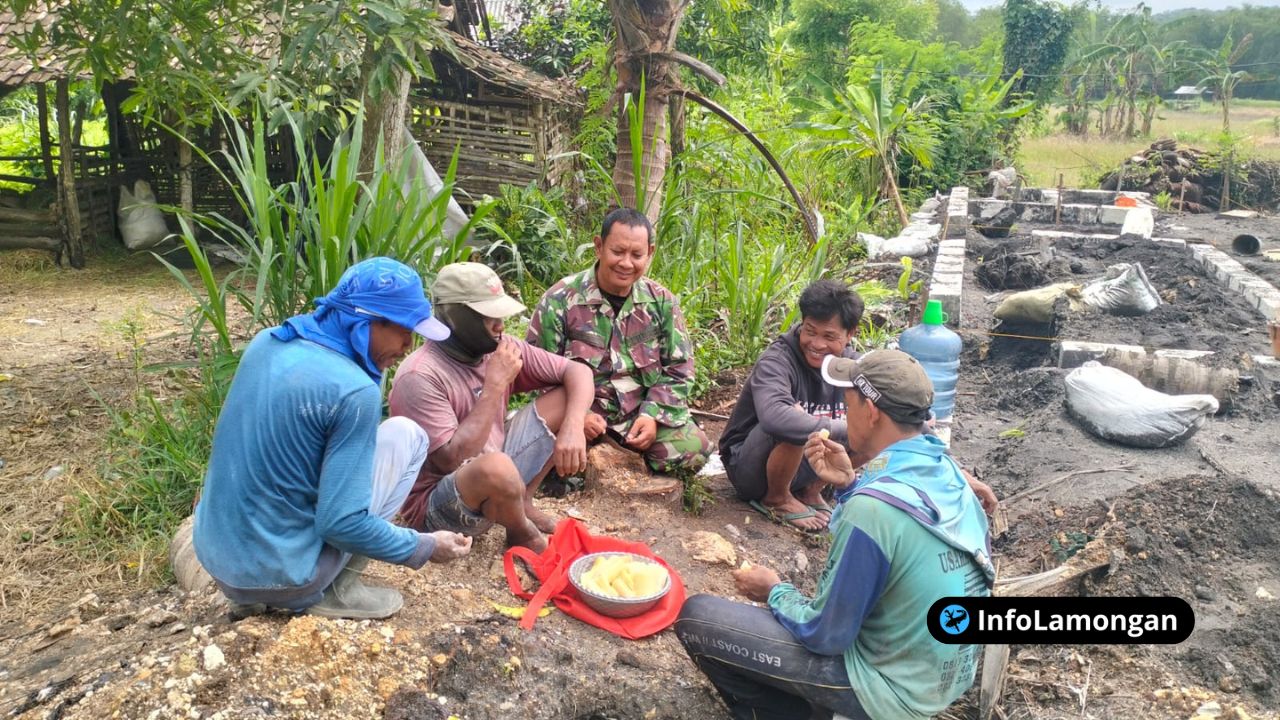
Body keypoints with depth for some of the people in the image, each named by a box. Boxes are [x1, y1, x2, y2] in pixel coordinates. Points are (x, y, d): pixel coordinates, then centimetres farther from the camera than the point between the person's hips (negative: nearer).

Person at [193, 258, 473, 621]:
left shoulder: (266, 342, 1)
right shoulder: (354, 391, -23)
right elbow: (340, 524, -22)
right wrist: (424, 548, -7)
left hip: (215, 557, 8)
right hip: (278, 577, -7)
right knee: (407, 435, 1)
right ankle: (338, 590, 2)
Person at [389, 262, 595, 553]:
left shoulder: (498, 348, -4)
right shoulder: (419, 377, -25)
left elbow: (577, 372, -2)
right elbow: (453, 460, -30)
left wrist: (573, 427, -21)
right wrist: (494, 387, -27)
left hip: (493, 481, 7)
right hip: (436, 505, -7)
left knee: (566, 397, -1)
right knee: (496, 467, -41)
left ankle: (522, 504, 6)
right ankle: (524, 535, -5)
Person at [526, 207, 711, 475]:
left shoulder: (661, 301, 3)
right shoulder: (559, 301, -7)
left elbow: (678, 369, 6)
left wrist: (653, 415, -11)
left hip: (643, 410, 2)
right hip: (578, 411, -2)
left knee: (693, 449, -19)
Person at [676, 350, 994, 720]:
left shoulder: (871, 508, -30)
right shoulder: (942, 467, -5)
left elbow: (826, 635, -20)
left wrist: (774, 591, -3)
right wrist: (851, 483, 1)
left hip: (894, 685, -8)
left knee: (696, 616, -6)